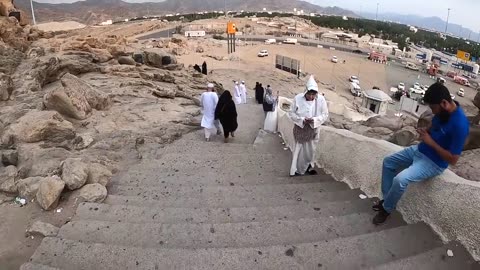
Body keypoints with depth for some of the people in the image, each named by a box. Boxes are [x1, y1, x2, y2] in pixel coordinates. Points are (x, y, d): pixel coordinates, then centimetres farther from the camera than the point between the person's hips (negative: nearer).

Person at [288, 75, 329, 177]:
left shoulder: (321, 99, -15)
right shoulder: (298, 98, -18)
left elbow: (325, 115, -8)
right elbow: (291, 113, -9)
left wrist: (314, 120, -25)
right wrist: (302, 120, -24)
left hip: (313, 129, 2)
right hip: (300, 128, -2)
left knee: (310, 149, 17)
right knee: (299, 149, 6)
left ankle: (309, 167, 39)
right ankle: (297, 169, 22)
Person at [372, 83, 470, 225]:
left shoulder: (459, 124, -31)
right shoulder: (443, 110, -6)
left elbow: (453, 159, -25)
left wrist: (431, 142, -22)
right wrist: (425, 130, -5)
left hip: (434, 163, -9)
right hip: (420, 150, 9)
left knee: (400, 180, -27)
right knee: (388, 162, 9)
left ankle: (387, 209, 0)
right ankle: (387, 199, 18)